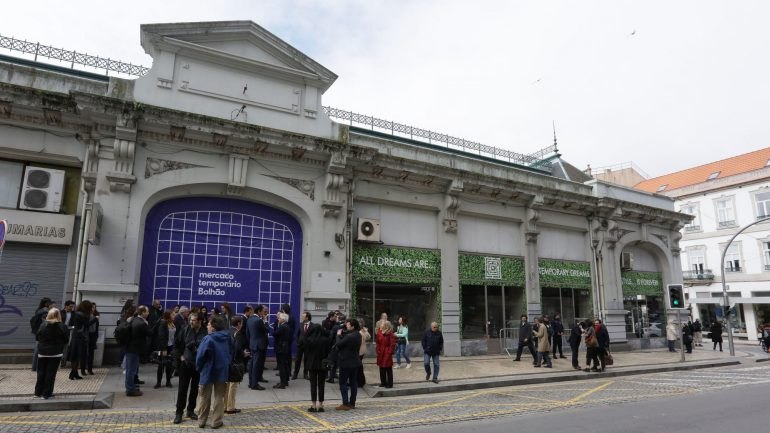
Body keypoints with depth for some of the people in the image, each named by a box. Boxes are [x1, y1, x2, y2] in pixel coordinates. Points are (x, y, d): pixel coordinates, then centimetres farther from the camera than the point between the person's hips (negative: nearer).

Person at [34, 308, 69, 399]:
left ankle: (38, 392, 21)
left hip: (42, 352, 2)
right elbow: (66, 339, -4)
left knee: (41, 372, 14)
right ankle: (47, 393, 7)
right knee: (51, 373, 3)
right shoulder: (61, 327, -11)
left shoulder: (43, 325, -6)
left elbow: (37, 338, 2)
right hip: (55, 353, -2)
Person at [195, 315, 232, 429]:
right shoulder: (227, 337, -2)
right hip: (222, 371, 4)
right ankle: (216, 421, 12)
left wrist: (198, 368, 1)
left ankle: (201, 421, 20)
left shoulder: (208, 339, -20)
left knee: (205, 398, 11)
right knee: (219, 397, 11)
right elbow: (232, 351, 10)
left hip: (208, 371, -4)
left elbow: (200, 355, -17)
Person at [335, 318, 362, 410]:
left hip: (346, 363, -9)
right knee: (353, 382, 12)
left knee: (343, 383, 0)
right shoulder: (358, 335, 6)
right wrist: (342, 334, 2)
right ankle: (352, 403, 18)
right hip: (355, 362, 9)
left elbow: (339, 344, -16)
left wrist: (339, 335, -2)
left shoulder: (349, 336, -24)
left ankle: (345, 404, 0)